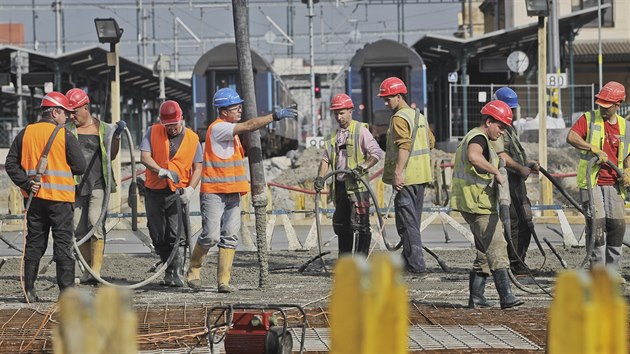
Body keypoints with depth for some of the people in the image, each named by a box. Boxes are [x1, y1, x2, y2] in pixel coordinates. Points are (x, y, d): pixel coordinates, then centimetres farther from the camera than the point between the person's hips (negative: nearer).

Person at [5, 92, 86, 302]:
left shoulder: (25, 133, 5)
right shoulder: (65, 136, -8)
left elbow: (11, 164, 1)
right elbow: (80, 167, -7)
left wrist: (26, 183, -3)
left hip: (34, 197, 4)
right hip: (60, 198, -4)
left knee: (34, 243, 11)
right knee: (63, 244, 0)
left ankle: (29, 290, 11)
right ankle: (66, 290, -2)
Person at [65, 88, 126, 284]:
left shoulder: (104, 128, 7)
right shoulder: (67, 130, 7)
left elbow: (111, 156, 12)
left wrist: (117, 135, 1)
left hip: (98, 185, -2)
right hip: (76, 186, 2)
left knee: (96, 224, -16)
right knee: (79, 229, 3)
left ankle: (96, 271, -17)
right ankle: (87, 272, 13)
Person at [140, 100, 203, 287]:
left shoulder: (192, 138, 4)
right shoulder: (153, 132, 3)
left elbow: (197, 167, 5)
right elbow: (144, 157, -8)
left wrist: (190, 188, -12)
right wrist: (162, 171, -24)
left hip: (178, 193, -2)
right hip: (154, 192, 2)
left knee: (176, 235, -14)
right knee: (158, 236, 7)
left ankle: (177, 275, -12)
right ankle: (170, 270, 23)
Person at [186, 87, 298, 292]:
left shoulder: (230, 130, 17)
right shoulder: (218, 128, -12)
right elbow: (248, 126, -24)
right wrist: (276, 116, -27)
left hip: (233, 193, 9)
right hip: (214, 192, -9)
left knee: (230, 237, 2)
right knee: (211, 236, -11)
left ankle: (223, 281, 3)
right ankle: (193, 272, 9)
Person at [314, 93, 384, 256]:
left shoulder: (361, 131, -4)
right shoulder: (333, 136, 15)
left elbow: (377, 153, -11)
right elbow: (326, 159, 13)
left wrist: (363, 167, -24)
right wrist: (320, 177, -4)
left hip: (357, 185, -7)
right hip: (340, 185, 7)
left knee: (360, 224, -8)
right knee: (341, 224, 12)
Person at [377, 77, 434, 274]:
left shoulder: (399, 118, -13)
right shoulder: (419, 116, 16)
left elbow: (404, 146, -25)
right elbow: (431, 142, 24)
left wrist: (398, 172, -30)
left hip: (407, 177, -10)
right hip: (421, 175, 10)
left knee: (407, 222, -8)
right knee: (413, 221, 16)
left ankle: (416, 265, -11)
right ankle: (408, 260, 23)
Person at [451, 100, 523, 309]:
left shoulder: (472, 137, 22)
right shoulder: (479, 138, -13)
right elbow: (473, 157, -36)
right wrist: (497, 172, -28)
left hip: (472, 204, 11)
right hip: (478, 204, -11)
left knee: (485, 250, 14)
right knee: (497, 247, -15)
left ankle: (476, 297, 15)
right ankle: (506, 296, -22)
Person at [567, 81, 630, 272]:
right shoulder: (589, 118, 1)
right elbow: (571, 137, -15)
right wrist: (596, 150, -23)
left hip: (613, 184, 4)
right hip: (591, 182, -4)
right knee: (597, 223, -12)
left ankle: (612, 270, 9)